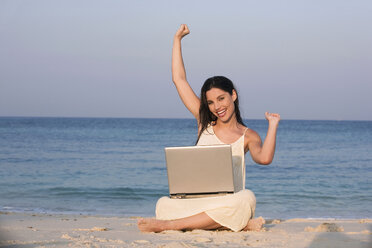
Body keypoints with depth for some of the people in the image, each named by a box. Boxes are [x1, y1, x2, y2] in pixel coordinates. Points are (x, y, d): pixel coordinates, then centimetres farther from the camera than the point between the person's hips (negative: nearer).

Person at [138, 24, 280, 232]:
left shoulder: (248, 136, 8)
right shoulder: (205, 123, 13)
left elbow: (264, 158, -16)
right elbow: (179, 80, 14)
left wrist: (273, 125, -5)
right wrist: (177, 40, 16)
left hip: (229, 205, -1)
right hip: (197, 203, 1)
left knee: (246, 199, -37)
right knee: (165, 204, -33)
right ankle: (243, 225, -31)